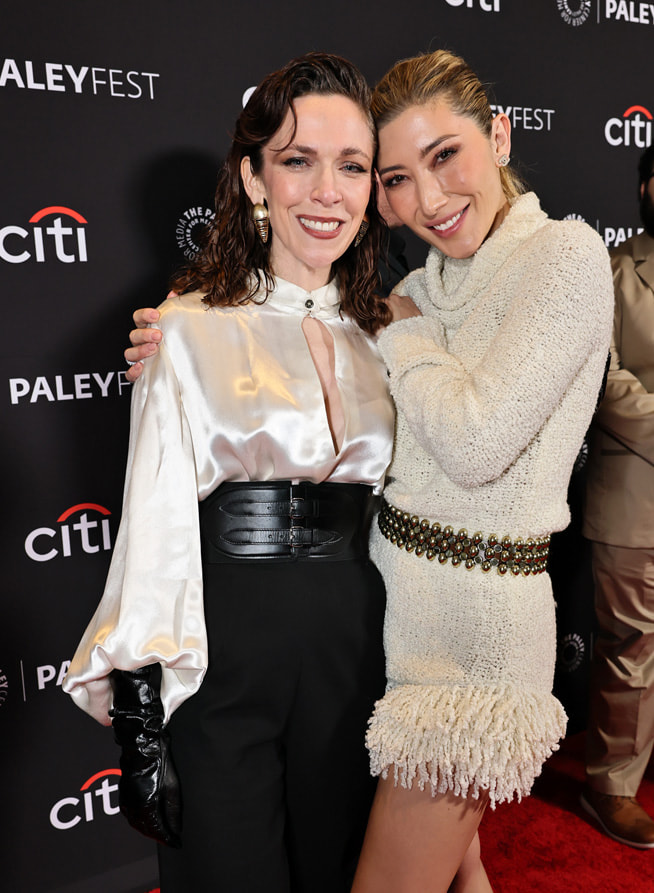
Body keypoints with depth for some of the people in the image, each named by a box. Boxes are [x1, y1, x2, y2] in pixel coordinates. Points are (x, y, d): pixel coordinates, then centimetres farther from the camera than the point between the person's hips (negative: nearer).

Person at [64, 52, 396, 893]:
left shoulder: (380, 335, 5)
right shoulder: (192, 328, -9)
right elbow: (155, 532, -11)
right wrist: (140, 726, -11)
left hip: (352, 643, 5)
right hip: (225, 652, -4)